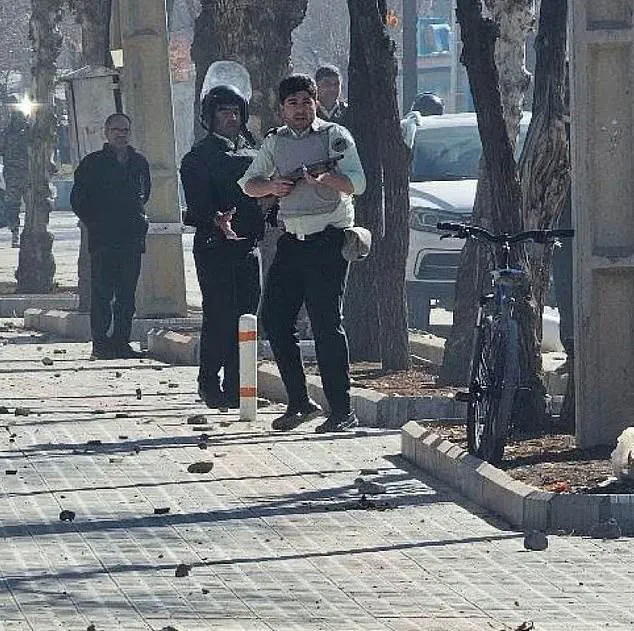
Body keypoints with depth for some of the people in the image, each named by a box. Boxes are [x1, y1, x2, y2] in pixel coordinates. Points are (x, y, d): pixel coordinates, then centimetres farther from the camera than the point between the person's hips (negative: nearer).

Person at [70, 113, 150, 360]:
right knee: (102, 293, -6)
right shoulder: (93, 163, 0)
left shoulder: (139, 163, 13)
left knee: (127, 294, 5)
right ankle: (100, 344, -5)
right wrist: (96, 223, -2)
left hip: (132, 238, 4)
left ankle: (121, 342, 10)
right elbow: (78, 200, 2)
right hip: (102, 240, -4)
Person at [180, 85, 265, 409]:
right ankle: (210, 384, 0)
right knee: (218, 315, -7)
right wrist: (216, 220, -32)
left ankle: (235, 386, 10)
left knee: (245, 315, 4)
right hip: (214, 244, -6)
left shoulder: (251, 151, 16)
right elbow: (197, 202, -14)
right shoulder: (200, 156, -3)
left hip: (248, 244, 6)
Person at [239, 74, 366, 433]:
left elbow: (357, 183, -13)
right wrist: (271, 185, -3)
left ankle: (342, 410, -7)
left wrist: (325, 177, -31)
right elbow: (248, 183, 19)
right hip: (292, 240, 6)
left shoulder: (335, 136, -1)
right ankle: (299, 401, 13)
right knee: (275, 319, 2)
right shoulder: (276, 141, 15)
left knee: (327, 323, -10)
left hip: (328, 240, -6)